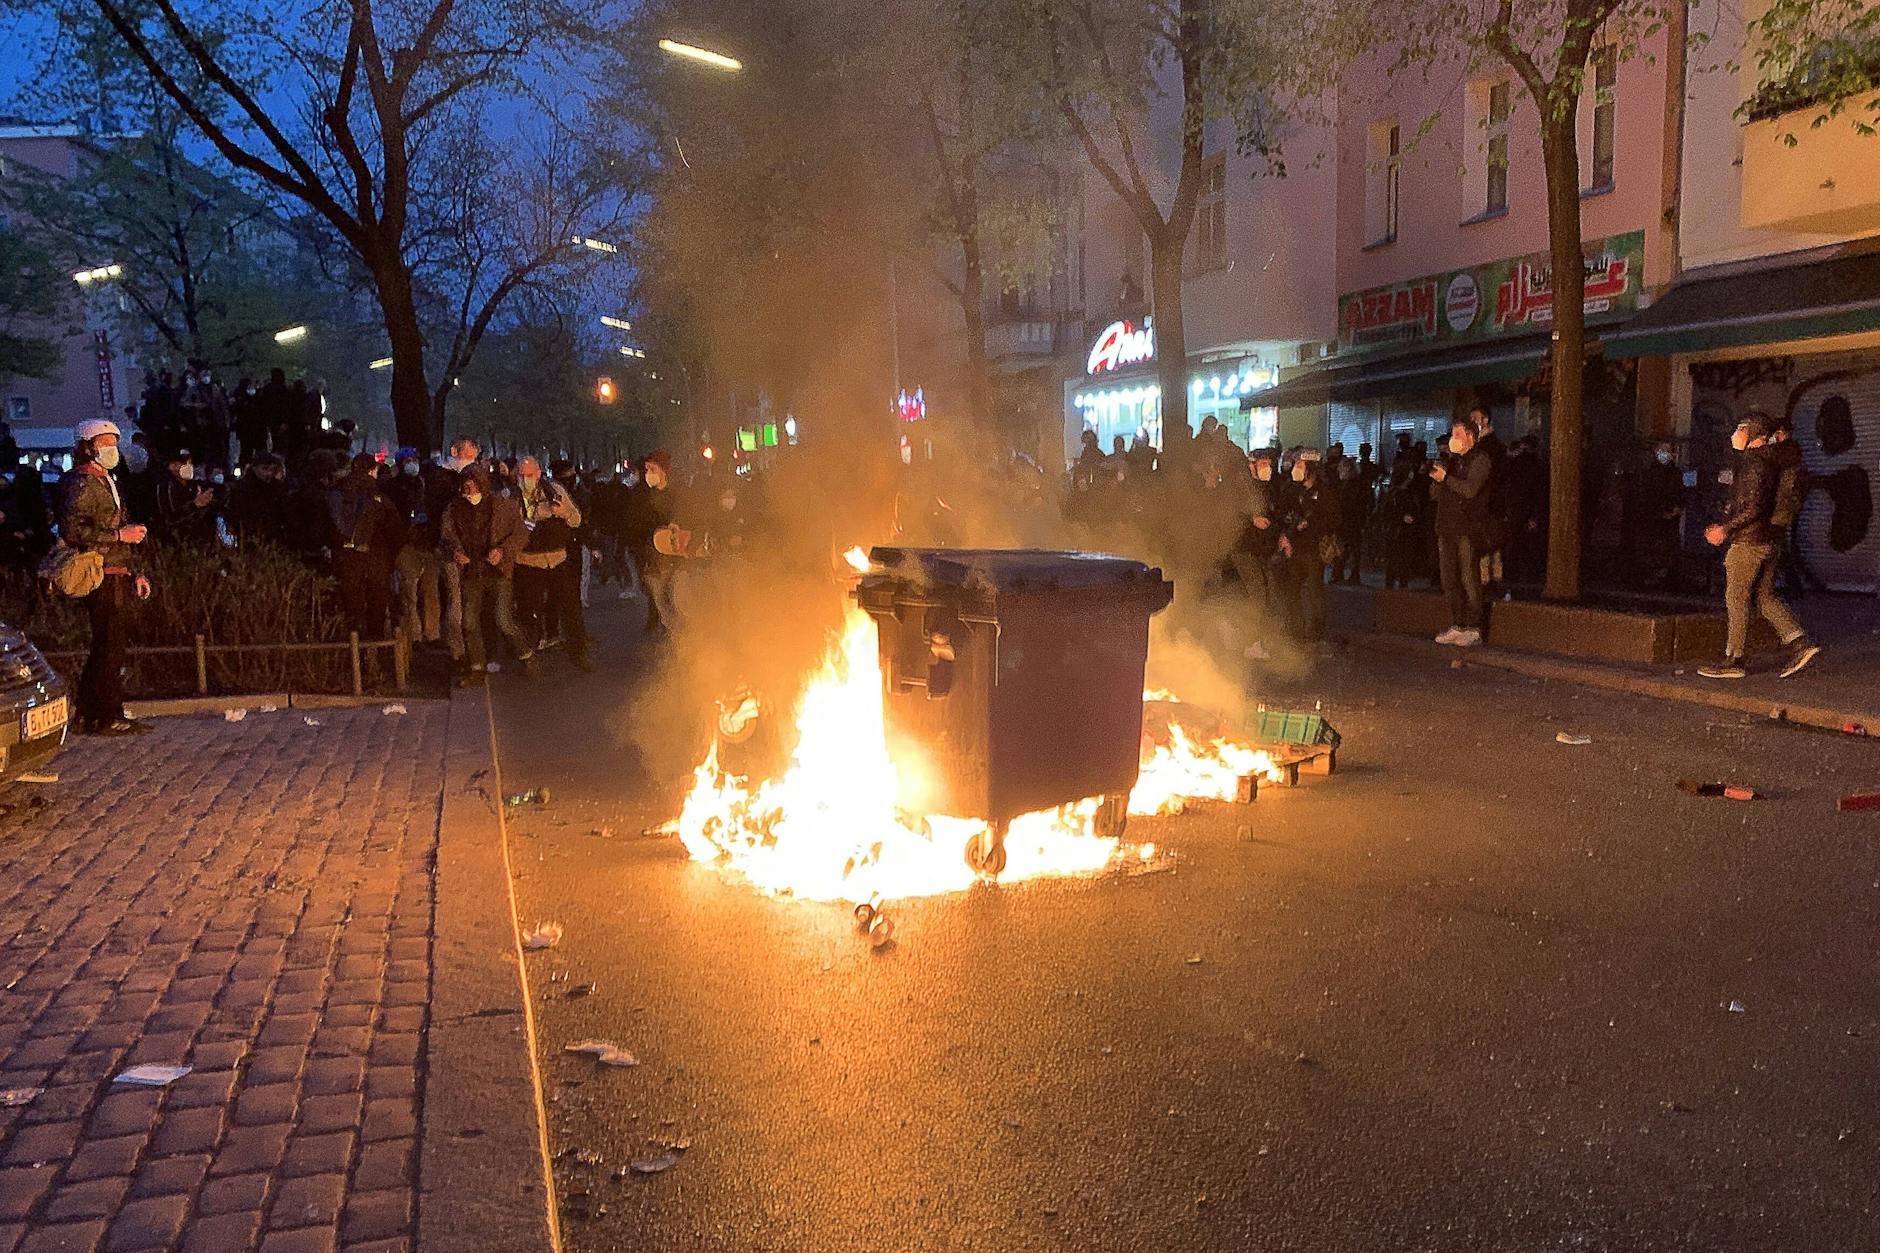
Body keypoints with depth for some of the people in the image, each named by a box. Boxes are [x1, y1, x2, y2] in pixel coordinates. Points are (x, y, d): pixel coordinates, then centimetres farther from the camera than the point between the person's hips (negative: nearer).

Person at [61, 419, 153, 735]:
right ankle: (108, 718, -4)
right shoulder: (83, 483, -9)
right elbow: (71, 530, -21)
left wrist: (135, 574, 22)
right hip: (103, 578, -10)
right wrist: (119, 534, -18)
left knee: (108, 646, 12)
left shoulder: (106, 482, 22)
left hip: (117, 577, 10)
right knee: (111, 647, -8)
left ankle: (89, 715, 20)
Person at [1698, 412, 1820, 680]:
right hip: (1766, 540, 10)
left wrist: (1726, 528, -17)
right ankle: (1801, 643, 5)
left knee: (1736, 600, -3)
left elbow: (1754, 507, -22)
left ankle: (1733, 660, 1)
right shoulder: (1769, 462, 17)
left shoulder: (1754, 463, -15)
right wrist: (1722, 525, 22)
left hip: (1748, 541, -10)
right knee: (1765, 597, 13)